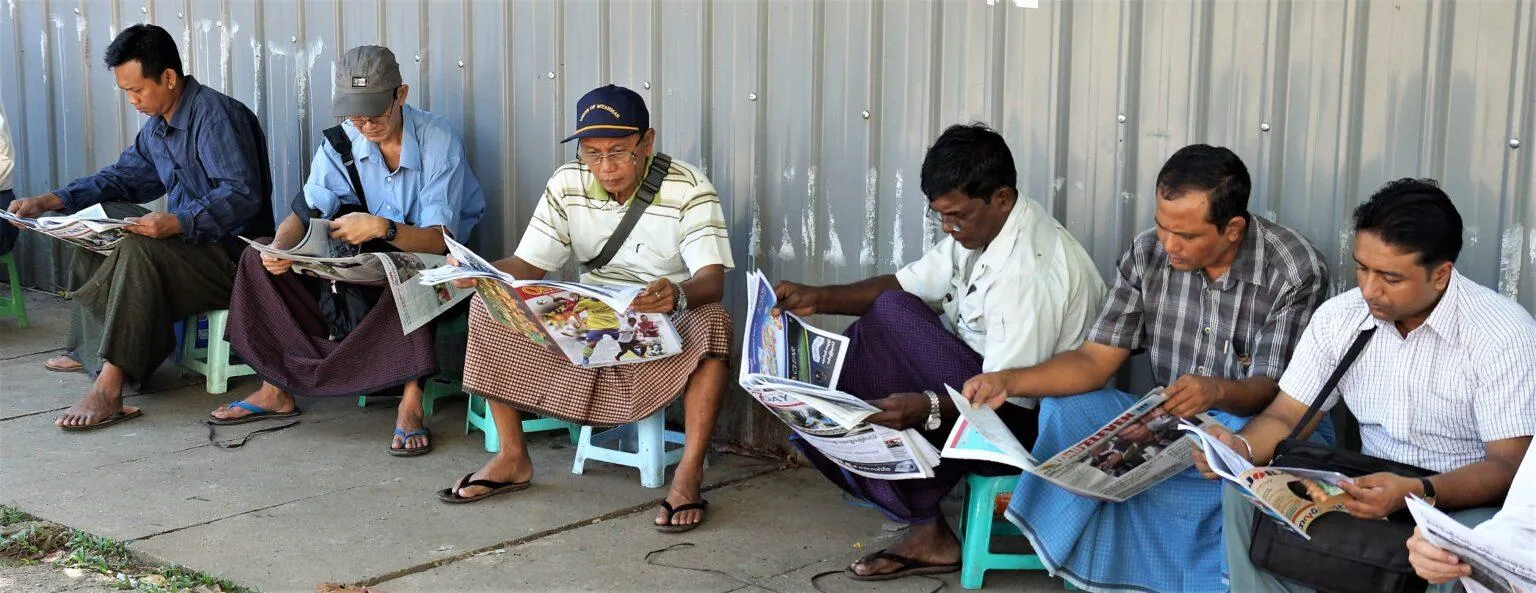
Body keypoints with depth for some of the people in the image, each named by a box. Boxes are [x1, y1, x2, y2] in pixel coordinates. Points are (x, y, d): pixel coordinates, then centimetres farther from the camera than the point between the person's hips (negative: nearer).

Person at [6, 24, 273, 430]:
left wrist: (177, 223, -40)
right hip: (186, 242, 11)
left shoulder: (217, 116, -18)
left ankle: (109, 389, -39)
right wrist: (50, 201, 10)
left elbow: (242, 195, -28)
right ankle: (90, 350, 13)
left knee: (139, 252, -33)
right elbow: (123, 177, 22)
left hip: (232, 254, -11)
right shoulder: (157, 124, 13)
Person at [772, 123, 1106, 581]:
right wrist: (819, 298, -9)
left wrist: (928, 408, -41)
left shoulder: (1030, 270, -26)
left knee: (889, 317, -20)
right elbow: (904, 285, 5)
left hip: (1028, 419, -10)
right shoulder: (977, 227, 3)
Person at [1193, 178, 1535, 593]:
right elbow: (1286, 417, 4)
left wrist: (1419, 493, -37)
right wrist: (1241, 447, -20)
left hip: (1466, 500, -4)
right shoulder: (1338, 317, 0)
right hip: (1371, 490, 5)